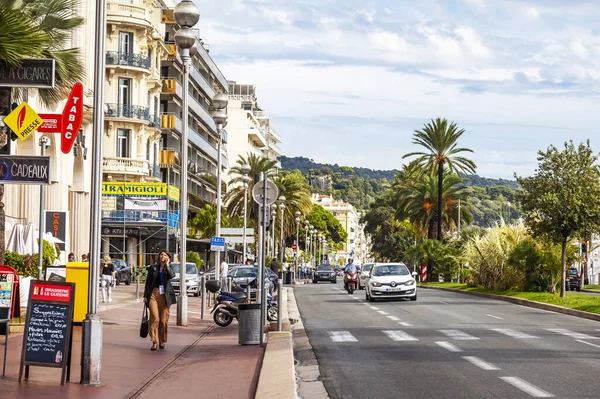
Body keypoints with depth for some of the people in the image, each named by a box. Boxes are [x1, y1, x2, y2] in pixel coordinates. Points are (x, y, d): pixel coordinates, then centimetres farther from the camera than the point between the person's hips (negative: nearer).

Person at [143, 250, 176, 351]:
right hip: (153, 294, -1)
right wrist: (145, 296, 8)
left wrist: (167, 265, -11)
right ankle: (154, 342, -10)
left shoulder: (169, 268, 9)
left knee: (163, 320, 2)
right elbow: (148, 282, 12)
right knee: (155, 318, -12)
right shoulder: (153, 268, 9)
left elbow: (172, 275, -15)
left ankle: (162, 341, 15)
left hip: (164, 296, 1)